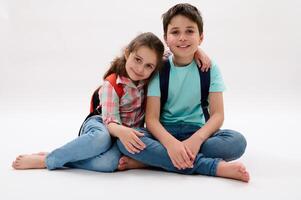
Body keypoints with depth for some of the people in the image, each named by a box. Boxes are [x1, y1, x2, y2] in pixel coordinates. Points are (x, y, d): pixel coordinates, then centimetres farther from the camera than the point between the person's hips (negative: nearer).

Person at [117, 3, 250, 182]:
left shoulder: (209, 68, -2)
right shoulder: (159, 70, -4)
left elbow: (217, 114, -7)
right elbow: (152, 118, -12)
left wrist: (196, 139, -28)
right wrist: (170, 143, -33)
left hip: (197, 131, 1)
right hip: (165, 132, 0)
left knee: (237, 141, -28)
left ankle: (154, 159, -25)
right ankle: (215, 166, -32)